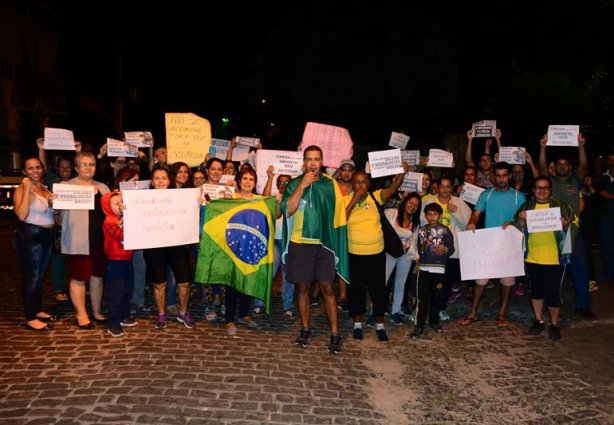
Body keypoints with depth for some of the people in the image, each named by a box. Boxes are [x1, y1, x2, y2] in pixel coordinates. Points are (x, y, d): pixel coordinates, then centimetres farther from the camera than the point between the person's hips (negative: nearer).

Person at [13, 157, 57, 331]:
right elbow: (22, 215, -25)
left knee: (40, 276, 16)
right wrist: (27, 189, -24)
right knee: (31, 277, -4)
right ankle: (30, 319, 3)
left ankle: (38, 310, 28)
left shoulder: (45, 187, 11)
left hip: (47, 236, 8)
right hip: (29, 236, -8)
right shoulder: (21, 190, -10)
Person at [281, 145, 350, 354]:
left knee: (327, 287, 0)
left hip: (324, 242, 0)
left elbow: (338, 213, 6)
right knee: (303, 287, 9)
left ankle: (335, 333, 7)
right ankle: (305, 328, 24)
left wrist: (336, 240, 1)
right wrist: (302, 185, -16)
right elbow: (287, 210, -12)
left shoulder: (331, 184, 3)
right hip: (300, 243, 0)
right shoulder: (294, 184, 1)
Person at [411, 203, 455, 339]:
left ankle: (434, 321, 30)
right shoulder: (422, 231, 7)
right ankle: (419, 326, 2)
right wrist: (423, 246, -7)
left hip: (439, 268, -1)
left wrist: (445, 249, -26)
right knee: (422, 298, -2)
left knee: (436, 297, 11)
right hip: (424, 268, 1)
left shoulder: (445, 231, -1)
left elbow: (451, 249, -5)